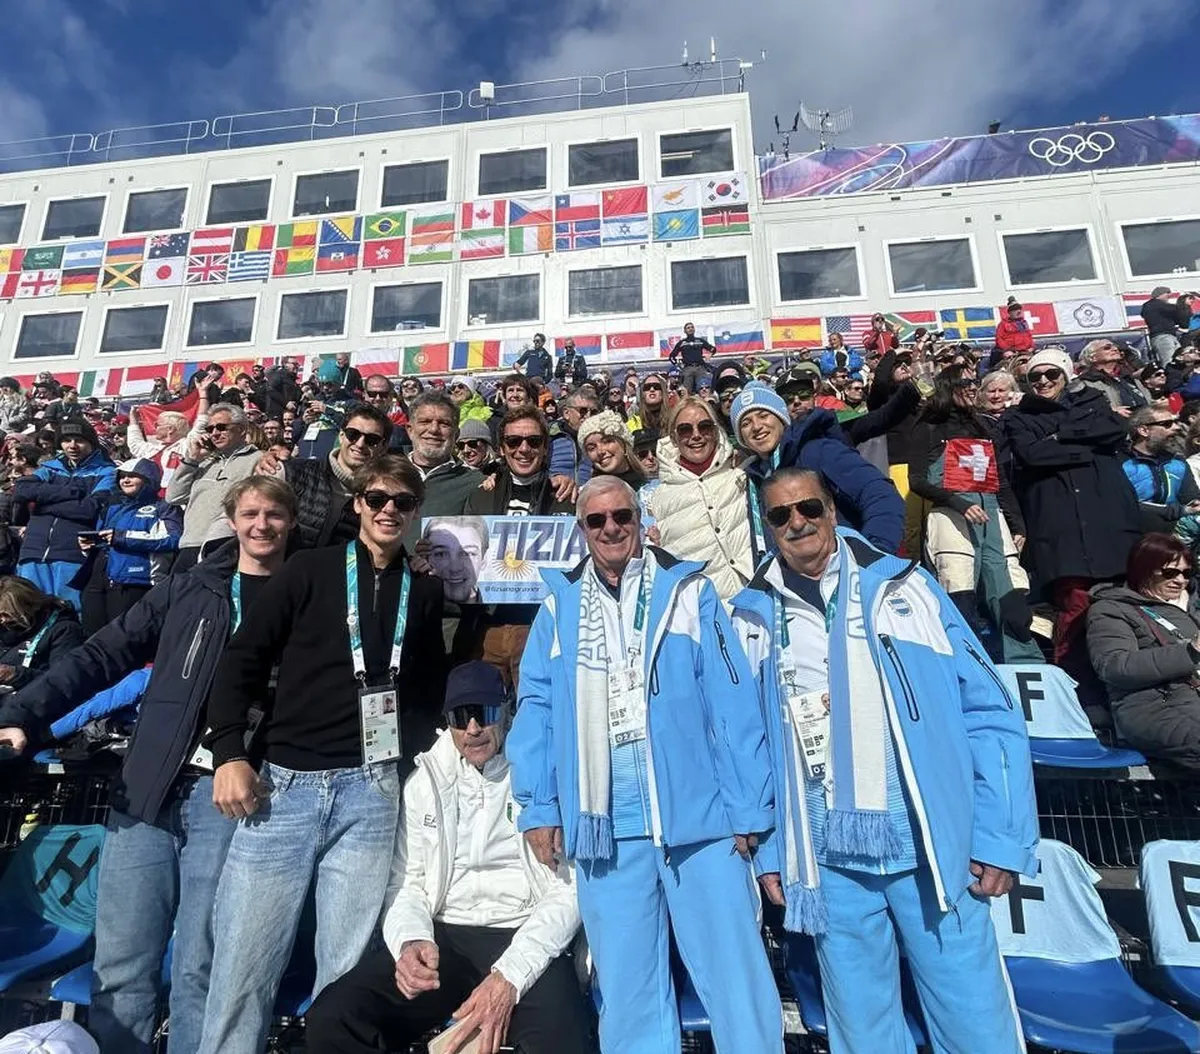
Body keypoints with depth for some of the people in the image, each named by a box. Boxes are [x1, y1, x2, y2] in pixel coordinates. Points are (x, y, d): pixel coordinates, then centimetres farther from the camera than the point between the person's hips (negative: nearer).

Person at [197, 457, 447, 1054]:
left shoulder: (425, 592, 11)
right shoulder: (310, 570, 5)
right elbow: (243, 659, 4)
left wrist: (411, 754, 4)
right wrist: (229, 754, -5)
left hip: (370, 791, 1)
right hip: (284, 784, -1)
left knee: (346, 973, 6)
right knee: (242, 969, 4)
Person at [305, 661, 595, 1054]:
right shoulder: (425, 782, 11)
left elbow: (568, 891, -5)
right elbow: (406, 883, 12)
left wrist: (509, 978, -17)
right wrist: (410, 941, -11)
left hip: (524, 938, -4)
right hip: (442, 938, 4)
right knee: (329, 1022, -18)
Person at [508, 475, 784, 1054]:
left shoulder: (689, 591, 1)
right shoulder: (558, 606, 8)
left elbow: (734, 705, -3)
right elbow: (535, 712, 7)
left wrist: (748, 808, -6)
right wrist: (538, 807, 1)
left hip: (698, 815, -2)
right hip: (603, 823, 2)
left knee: (735, 977, 8)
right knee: (626, 989, 16)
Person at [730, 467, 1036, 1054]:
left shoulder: (904, 586, -1)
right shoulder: (752, 618, 2)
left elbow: (987, 710, -2)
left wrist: (1002, 835, -5)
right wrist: (768, 849, 4)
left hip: (934, 846, -1)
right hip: (830, 860, 1)